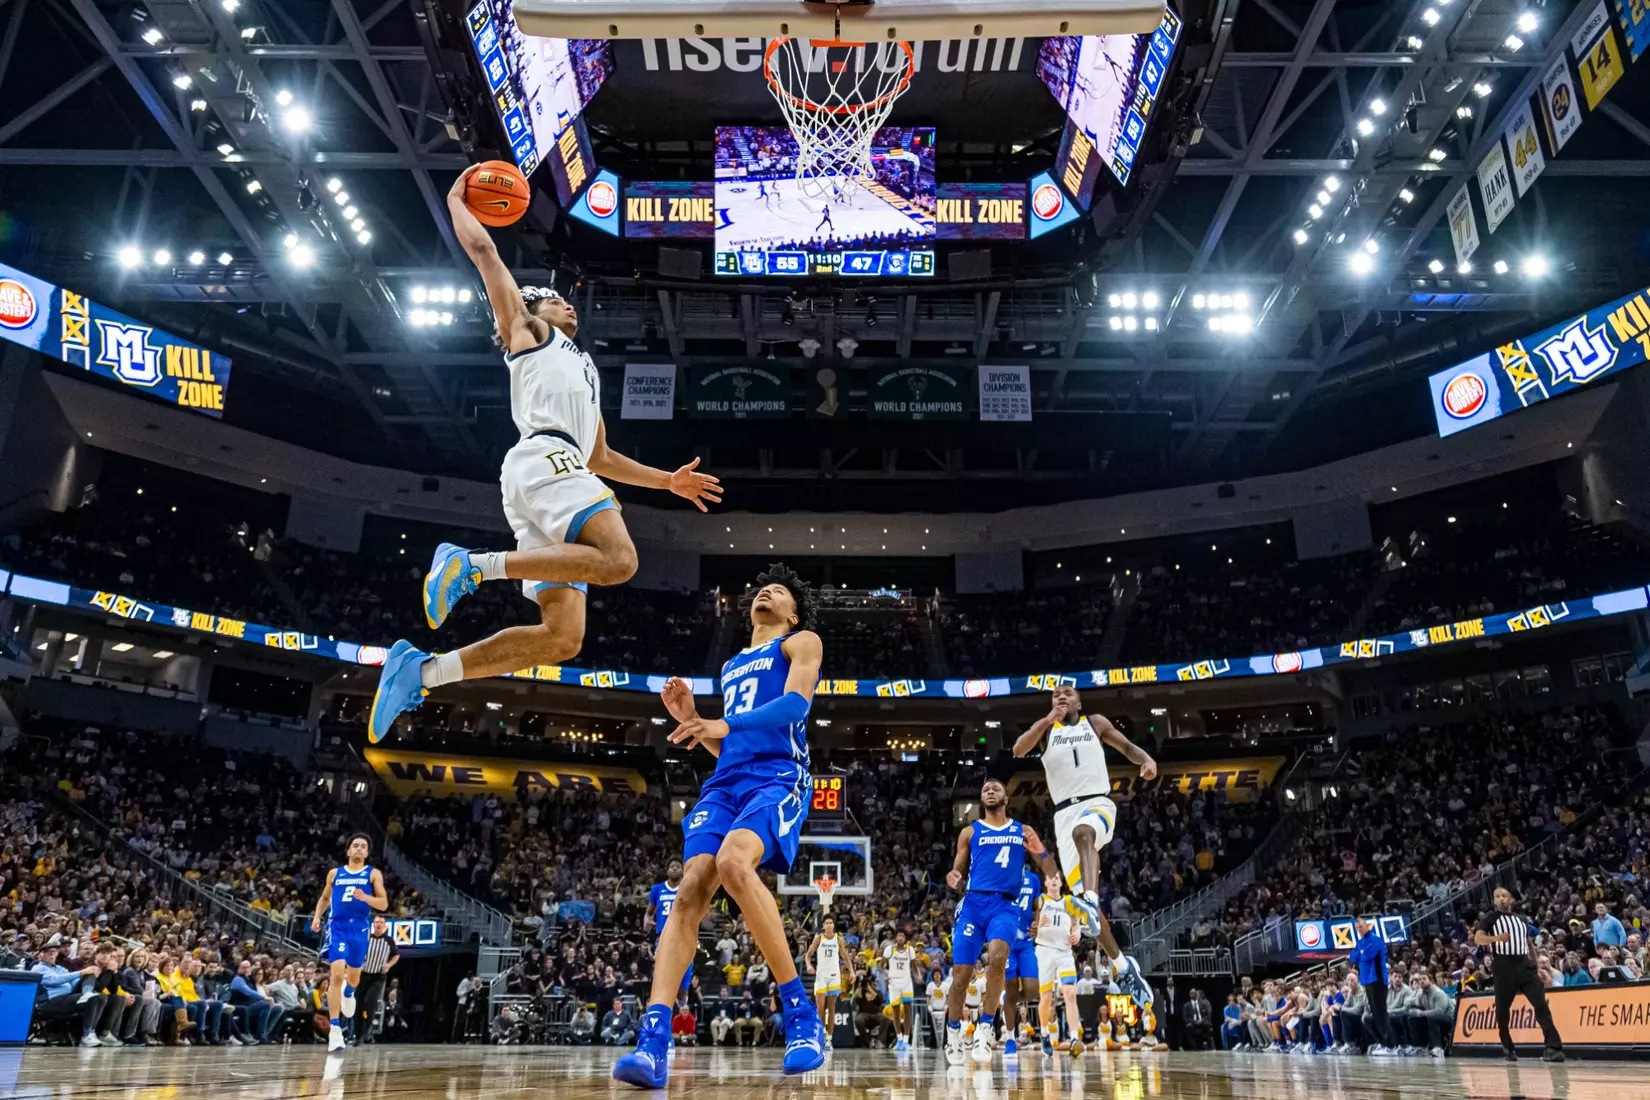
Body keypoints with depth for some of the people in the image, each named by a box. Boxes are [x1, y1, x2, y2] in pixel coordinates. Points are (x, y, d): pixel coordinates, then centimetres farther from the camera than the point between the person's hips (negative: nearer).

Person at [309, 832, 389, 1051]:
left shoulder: (373, 874, 3)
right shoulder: (334, 873, 9)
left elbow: (383, 904, -2)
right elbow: (324, 898, 22)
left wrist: (365, 897, -20)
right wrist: (317, 917, 5)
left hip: (360, 929, 1)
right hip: (337, 926, -1)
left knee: (353, 978, 12)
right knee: (337, 975, -17)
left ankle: (348, 992, 52)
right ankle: (334, 1028, -13)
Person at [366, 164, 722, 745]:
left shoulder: (582, 369, 40)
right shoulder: (526, 329, 21)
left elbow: (601, 458, 40)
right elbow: (482, 249, 16)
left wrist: (669, 480, 34)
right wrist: (456, 200, 31)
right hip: (543, 457, -7)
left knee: (561, 637, -6)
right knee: (618, 560, -31)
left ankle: (421, 669, -5)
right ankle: (472, 564, -25)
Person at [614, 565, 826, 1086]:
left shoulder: (802, 643, 12)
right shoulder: (731, 666, 32)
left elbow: (796, 703, -8)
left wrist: (725, 724, -22)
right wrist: (690, 719, 15)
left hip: (778, 776, -6)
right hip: (724, 783, 6)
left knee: (732, 862, -35)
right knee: (690, 891, -17)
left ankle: (802, 1015, -24)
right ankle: (653, 1043, -25)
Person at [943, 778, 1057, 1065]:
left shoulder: (1023, 832, 14)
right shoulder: (970, 832, 13)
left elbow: (1051, 873, 12)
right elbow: (957, 872, 13)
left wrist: (1040, 851, -9)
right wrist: (953, 879, -12)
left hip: (1006, 905, -1)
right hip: (974, 902, 1)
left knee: (997, 956, -29)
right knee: (961, 973, -2)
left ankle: (985, 1027, -16)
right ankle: (953, 1035, 20)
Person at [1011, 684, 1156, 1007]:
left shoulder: (1095, 723, 14)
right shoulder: (1046, 727, 13)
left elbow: (1126, 746, 23)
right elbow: (1019, 750, -5)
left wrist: (1146, 759, 1)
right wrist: (1048, 719, -11)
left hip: (1098, 803, -2)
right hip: (1066, 813, 2)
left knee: (1083, 831, -40)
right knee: (1083, 896, -3)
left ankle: (1091, 901, -56)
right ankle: (1121, 965, 11)